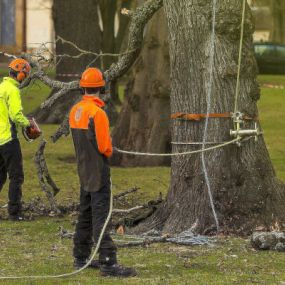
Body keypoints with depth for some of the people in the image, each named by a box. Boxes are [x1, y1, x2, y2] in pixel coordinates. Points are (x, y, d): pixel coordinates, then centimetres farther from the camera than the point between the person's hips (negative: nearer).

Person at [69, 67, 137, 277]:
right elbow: (105, 146, -18)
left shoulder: (75, 111, 7)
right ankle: (108, 263, -12)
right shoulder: (97, 112, -18)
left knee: (86, 213, 17)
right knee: (101, 216, -10)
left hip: (84, 170, 8)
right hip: (98, 171, -8)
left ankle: (81, 258, 24)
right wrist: (109, 152, 3)